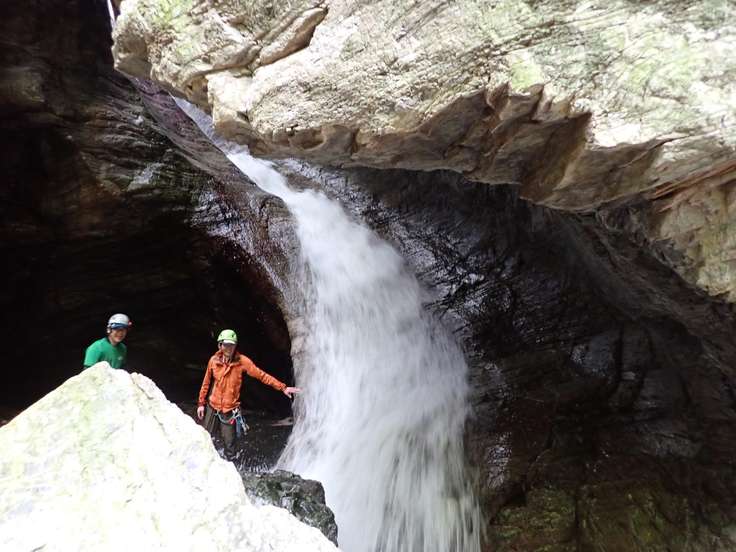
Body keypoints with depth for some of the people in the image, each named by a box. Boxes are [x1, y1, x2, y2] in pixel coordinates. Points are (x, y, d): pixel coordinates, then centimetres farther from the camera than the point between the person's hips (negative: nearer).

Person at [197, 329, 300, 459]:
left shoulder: (242, 361, -12)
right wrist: (201, 403, 11)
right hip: (213, 407, 2)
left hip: (230, 410, -2)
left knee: (229, 443, 2)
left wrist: (282, 387, -17)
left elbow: (262, 375, -11)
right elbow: (206, 383, 8)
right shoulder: (214, 360, -5)